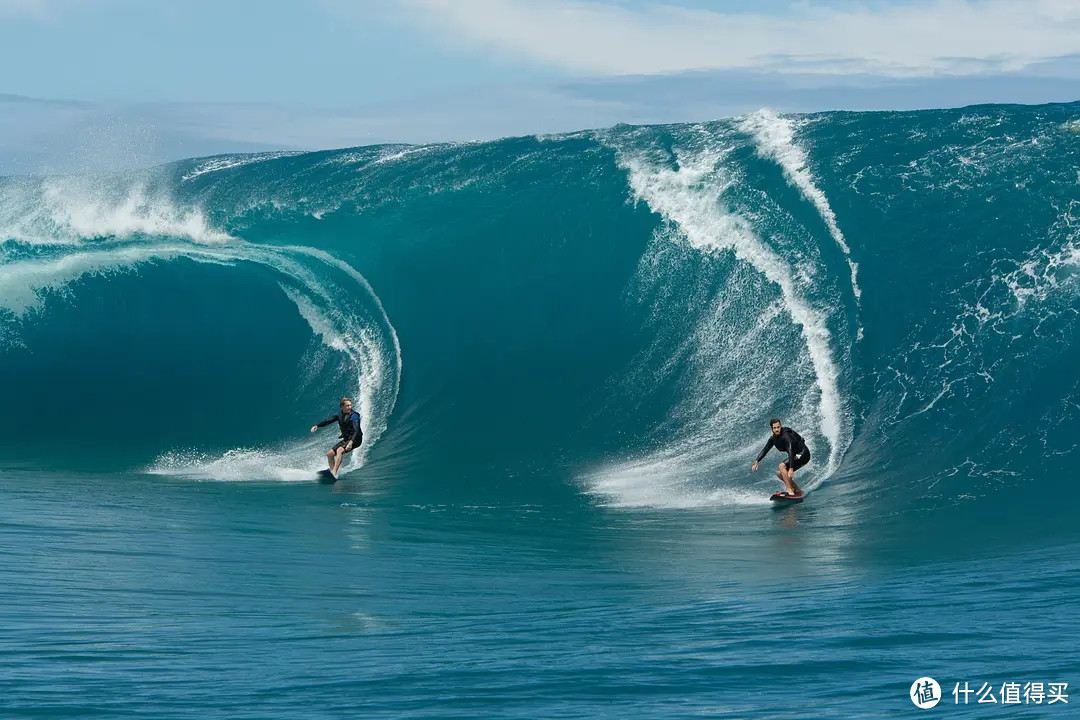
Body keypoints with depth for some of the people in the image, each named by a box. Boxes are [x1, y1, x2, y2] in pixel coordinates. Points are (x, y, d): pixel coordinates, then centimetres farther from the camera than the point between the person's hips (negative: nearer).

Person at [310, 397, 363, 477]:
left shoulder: (354, 416, -18)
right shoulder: (340, 415, 3)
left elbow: (356, 431, -29)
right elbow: (329, 420, 9)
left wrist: (351, 442, -44)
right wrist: (317, 426, -4)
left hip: (355, 439, -8)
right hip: (346, 439, 8)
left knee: (339, 450, -31)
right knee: (329, 454, 2)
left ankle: (334, 472, -39)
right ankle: (332, 473, 3)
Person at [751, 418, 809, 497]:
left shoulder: (786, 435, -27)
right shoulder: (773, 438, -1)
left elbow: (790, 451, -35)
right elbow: (765, 450, 4)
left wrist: (791, 469, -42)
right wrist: (756, 462, -11)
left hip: (803, 454, -9)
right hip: (796, 456, 9)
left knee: (782, 466, -24)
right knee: (779, 473, 5)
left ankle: (790, 491, -27)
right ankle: (798, 491, 13)